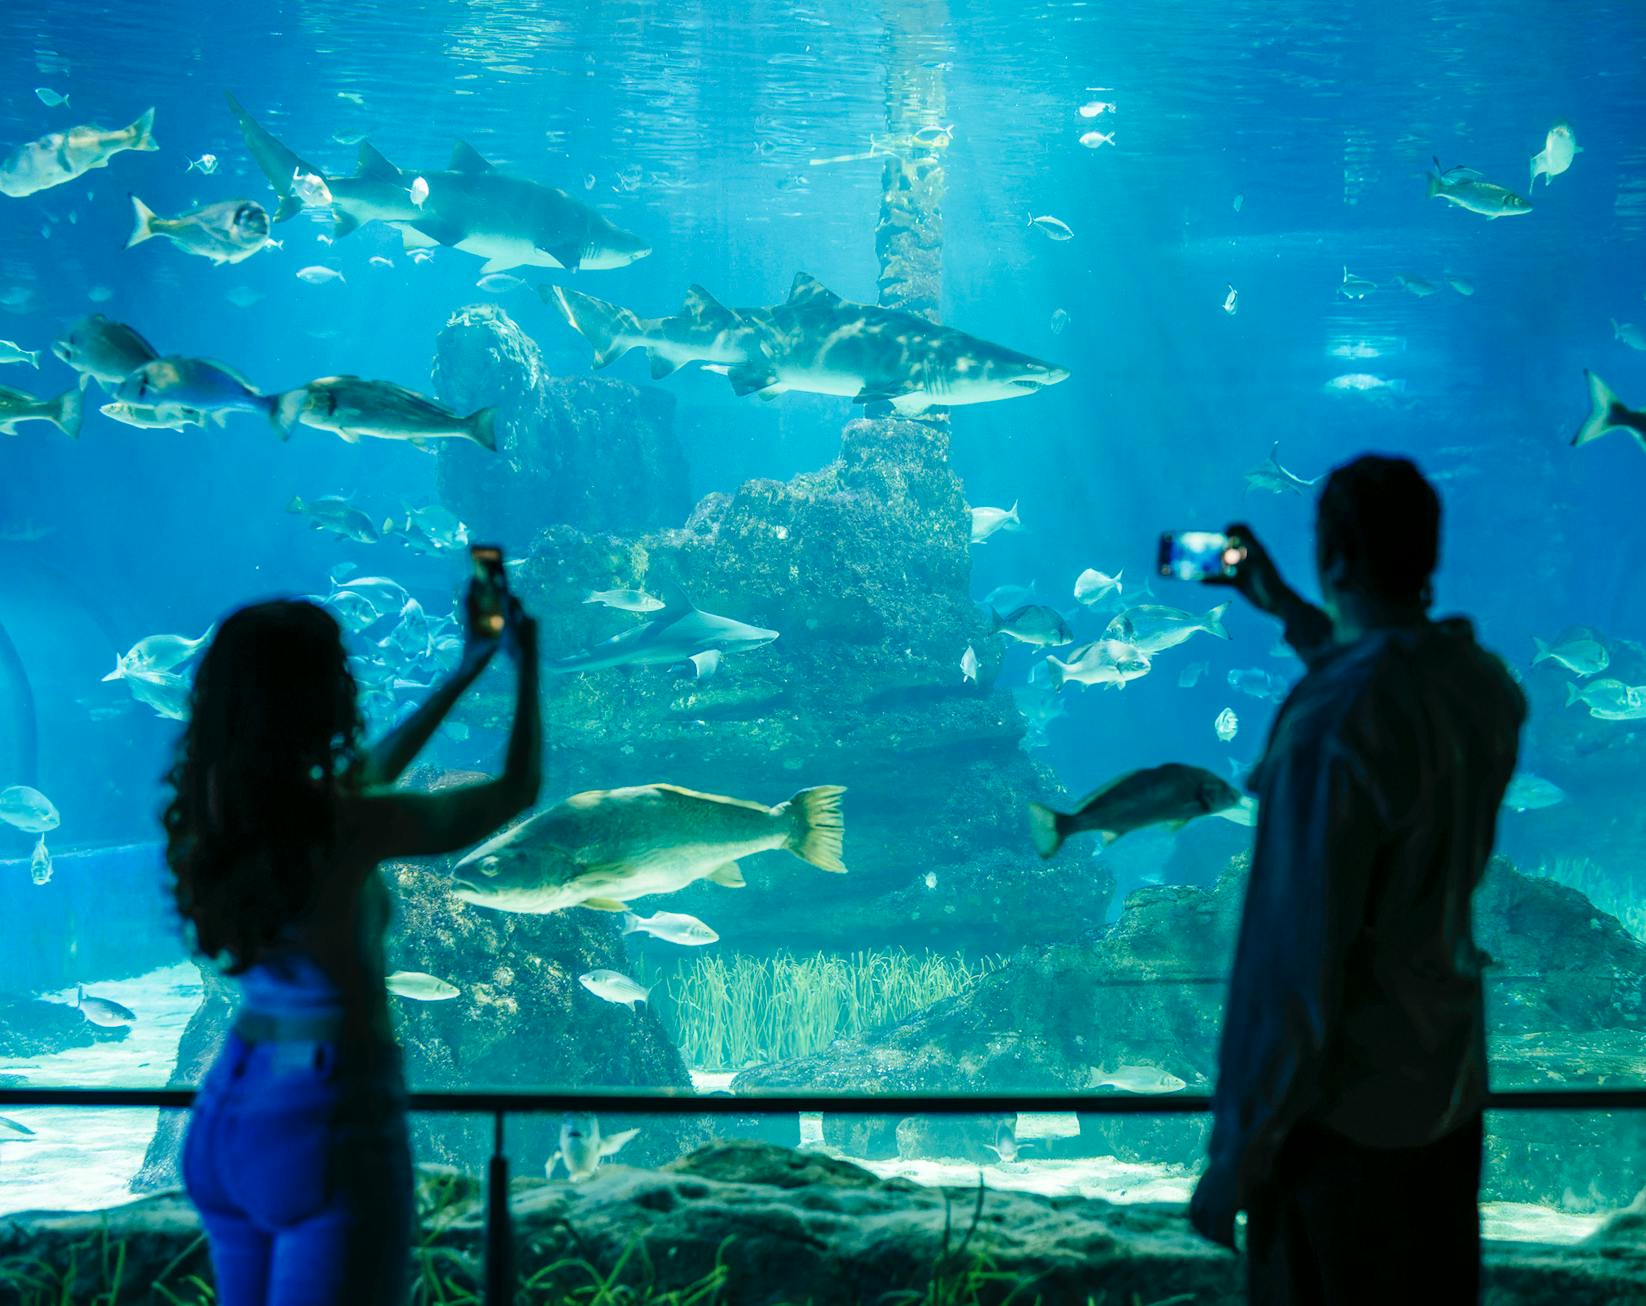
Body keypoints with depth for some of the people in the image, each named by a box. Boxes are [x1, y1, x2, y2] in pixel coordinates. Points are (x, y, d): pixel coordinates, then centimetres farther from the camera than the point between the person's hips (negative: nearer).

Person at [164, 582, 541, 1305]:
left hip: (229, 1110, 8)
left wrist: (467, 671, 25)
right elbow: (517, 790, -6)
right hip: (329, 1124, -8)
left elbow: (371, 771, 19)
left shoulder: (220, 814, 0)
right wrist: (526, 662, 9)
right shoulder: (348, 828, -20)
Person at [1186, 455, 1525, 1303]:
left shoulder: (1330, 727, -26)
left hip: (1344, 1114, -7)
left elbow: (1298, 957, -25)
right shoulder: (1486, 685, -3)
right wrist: (1288, 611, 29)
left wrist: (1237, 1157, -17)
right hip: (1453, 1087, 7)